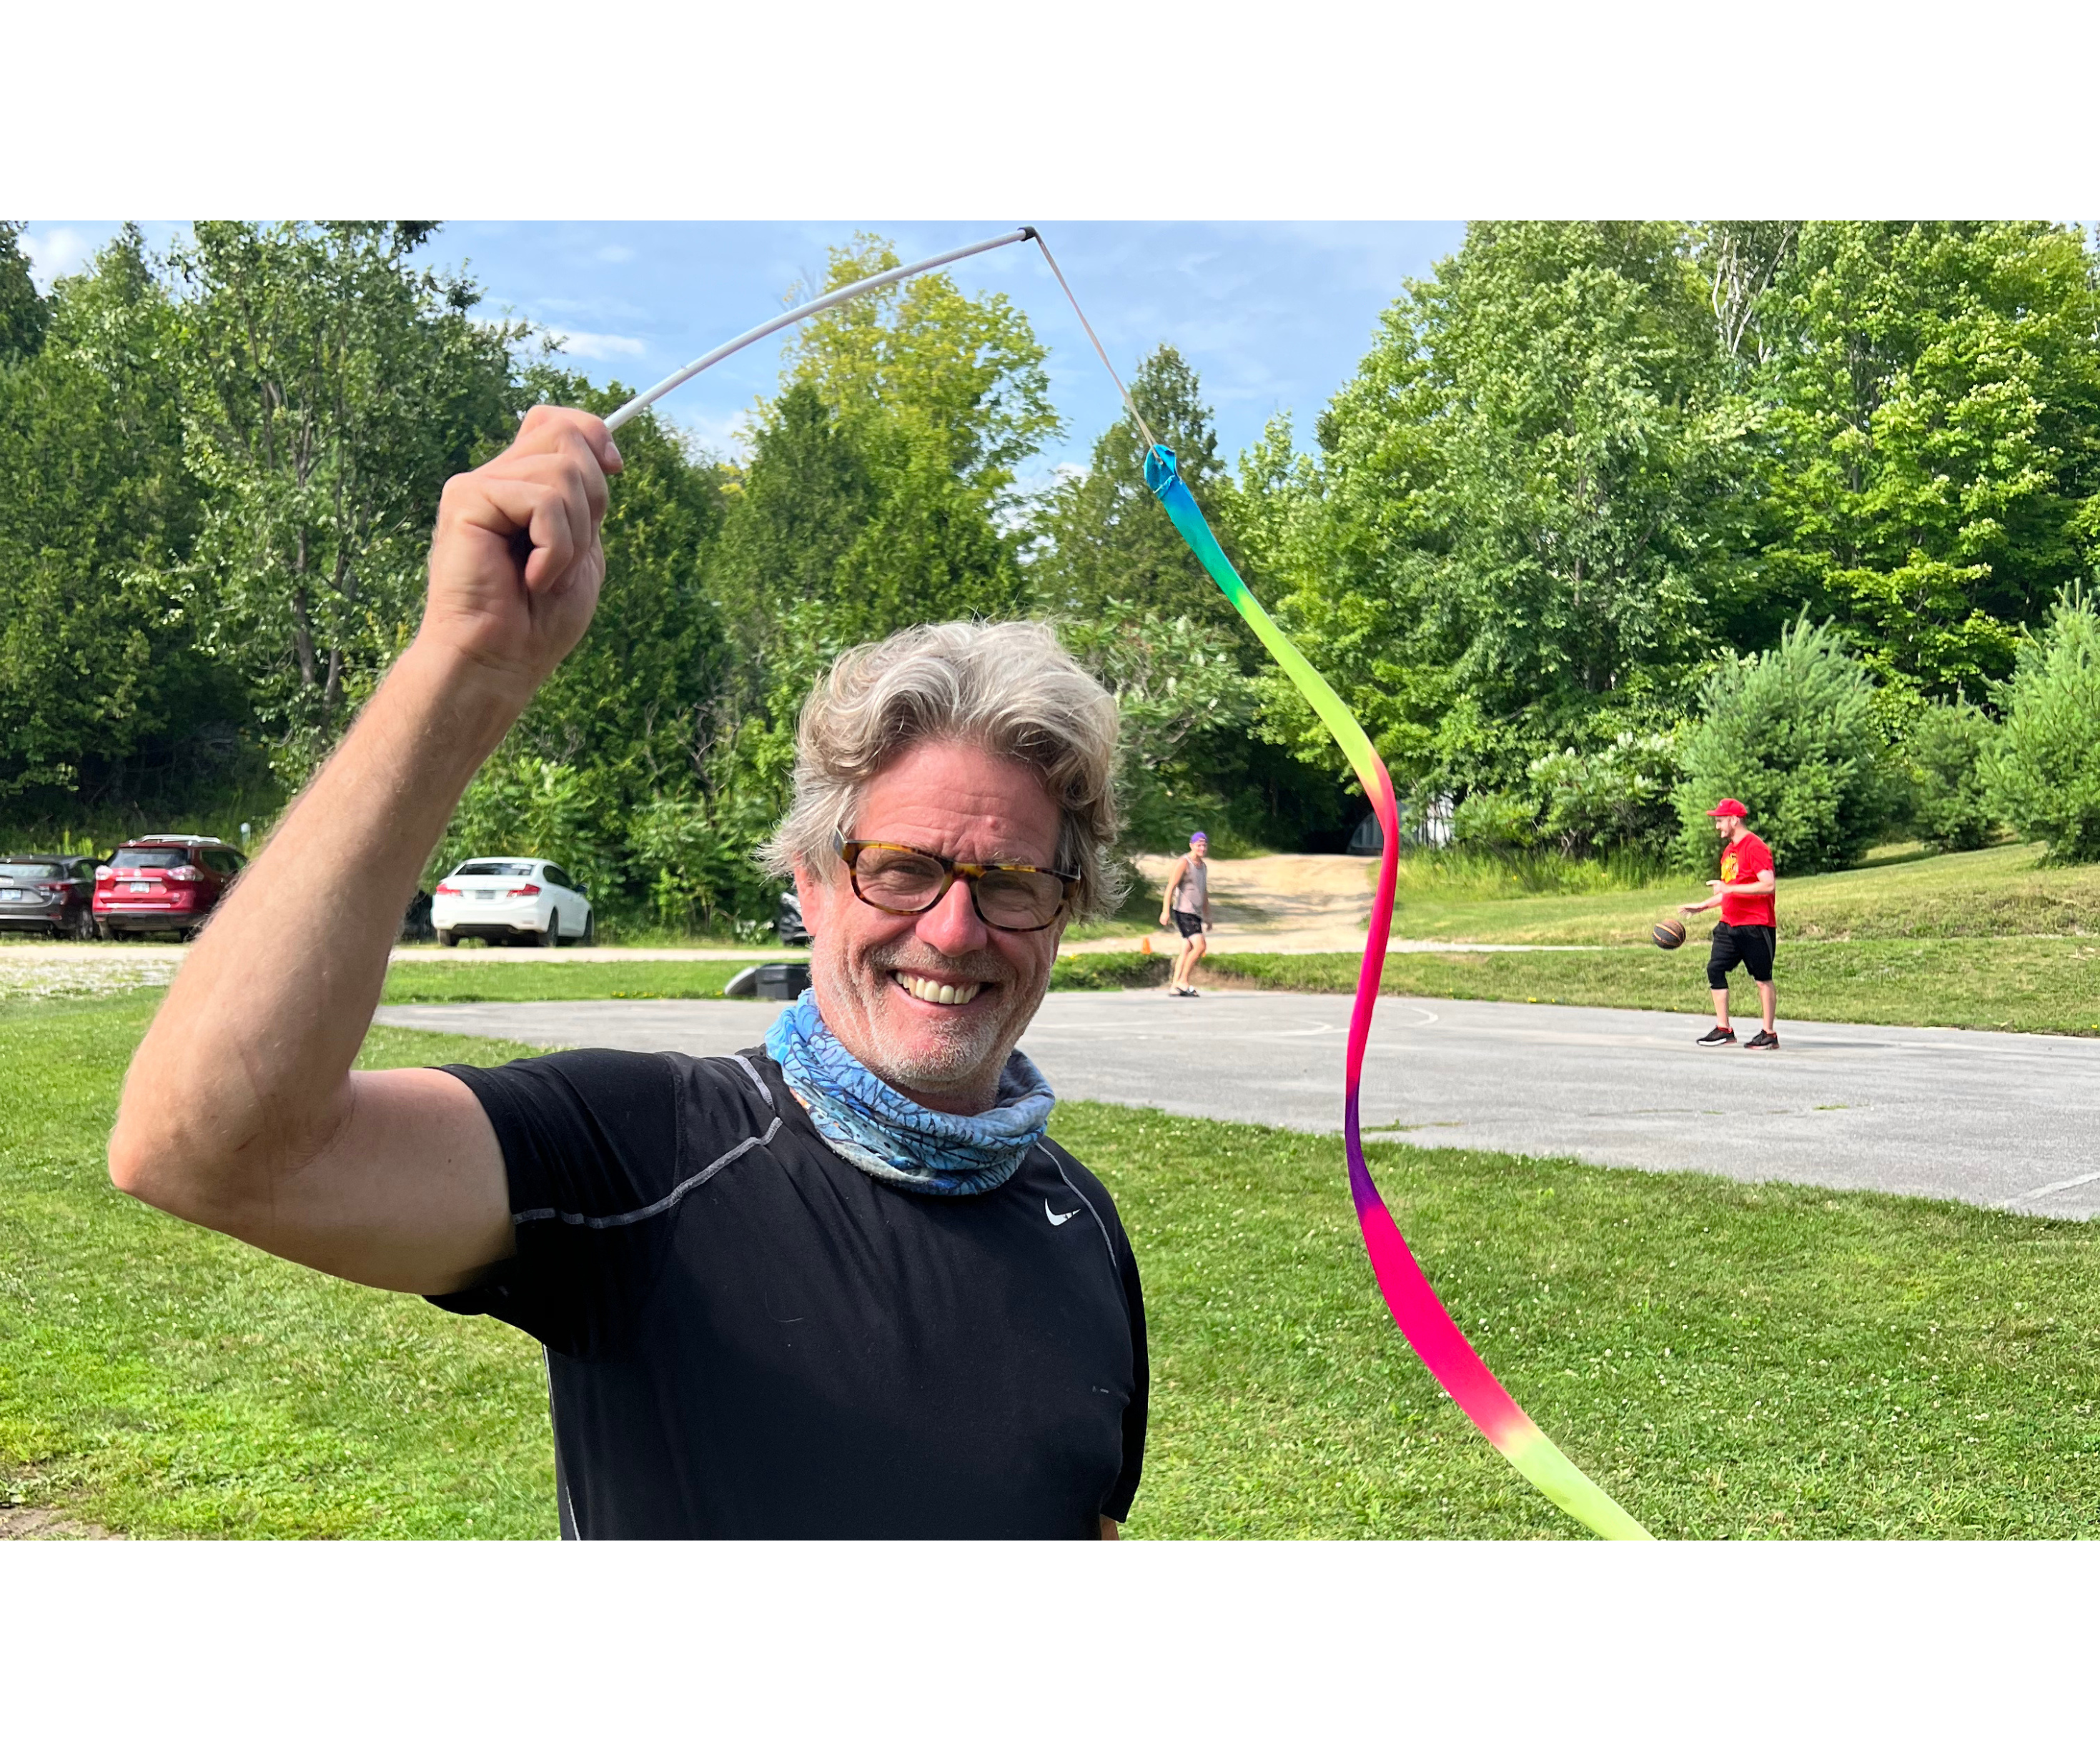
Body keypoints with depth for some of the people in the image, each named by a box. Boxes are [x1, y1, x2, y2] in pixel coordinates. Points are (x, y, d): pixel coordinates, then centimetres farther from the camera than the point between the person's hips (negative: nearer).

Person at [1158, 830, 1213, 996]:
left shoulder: (1203, 866, 18)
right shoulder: (1183, 863, -9)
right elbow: (1170, 887, -15)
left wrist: (1207, 917, 28)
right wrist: (1165, 911, -23)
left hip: (1196, 914, 8)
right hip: (1184, 912, -8)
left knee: (1187, 951, 5)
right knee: (1200, 946, -18)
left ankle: (1174, 986, 7)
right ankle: (1183, 982, -10)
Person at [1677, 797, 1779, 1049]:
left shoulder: (1755, 847, -13)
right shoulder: (1729, 850, 17)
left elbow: (1768, 885, -22)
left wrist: (1728, 888, -22)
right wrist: (1702, 905, 20)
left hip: (1756, 925, -9)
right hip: (1729, 924, 9)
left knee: (1762, 978, -1)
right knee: (1715, 969, 2)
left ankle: (1769, 1034, 7)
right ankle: (1723, 1030, 8)